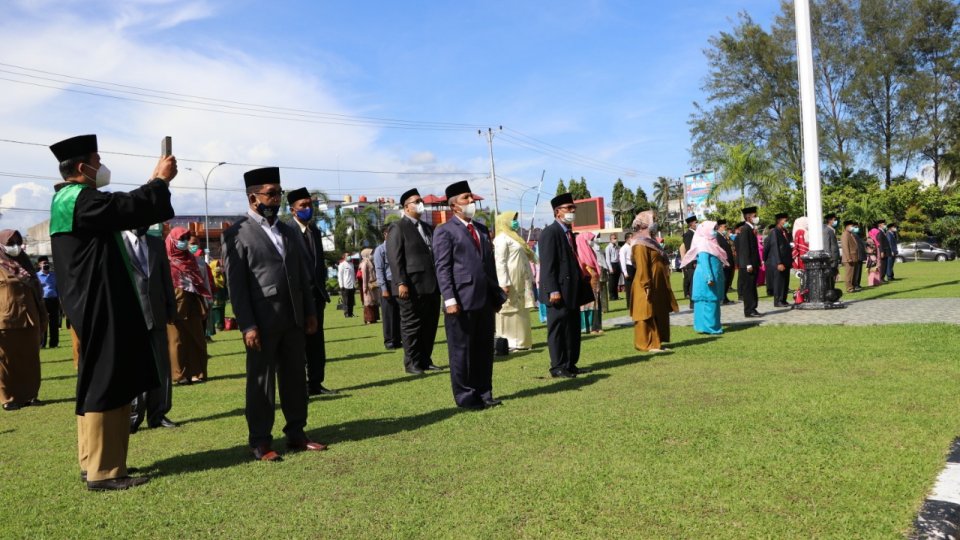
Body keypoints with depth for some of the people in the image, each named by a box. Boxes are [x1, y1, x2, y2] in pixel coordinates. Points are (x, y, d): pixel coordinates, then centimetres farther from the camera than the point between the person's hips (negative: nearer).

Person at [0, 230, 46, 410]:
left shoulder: (24, 265, 16)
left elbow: (36, 292, 19)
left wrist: (41, 318, 15)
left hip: (29, 320, 5)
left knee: (30, 360, 7)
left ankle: (29, 394, 14)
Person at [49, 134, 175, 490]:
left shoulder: (71, 199, 15)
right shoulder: (80, 200, -17)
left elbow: (124, 209, 22)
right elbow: (133, 208, -21)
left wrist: (154, 182, 20)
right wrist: (161, 180, -6)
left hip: (92, 305, 11)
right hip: (99, 307, -11)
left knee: (96, 384, 16)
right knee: (105, 385, -5)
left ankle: (93, 462, 25)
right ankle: (103, 471, 2)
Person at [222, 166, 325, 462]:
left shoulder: (289, 232, 14)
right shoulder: (237, 234, -5)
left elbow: (303, 276, 16)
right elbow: (236, 284, -10)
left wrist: (310, 312, 10)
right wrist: (247, 325, -15)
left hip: (293, 318, 6)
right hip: (262, 321, -6)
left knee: (295, 378, 11)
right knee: (261, 381, 3)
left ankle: (296, 434, 23)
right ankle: (260, 442, 14)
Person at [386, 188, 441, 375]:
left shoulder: (428, 228, 20)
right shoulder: (398, 228, -3)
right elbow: (394, 259, -10)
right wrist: (401, 283, -19)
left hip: (432, 286, 7)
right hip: (412, 287, -7)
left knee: (430, 326, 10)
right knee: (411, 326, 1)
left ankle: (425, 360, 20)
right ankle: (412, 363, 10)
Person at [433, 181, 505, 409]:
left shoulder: (482, 229, 19)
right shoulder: (445, 231, -2)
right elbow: (442, 268, -9)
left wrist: (497, 295, 15)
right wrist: (449, 300, -17)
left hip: (485, 301, 7)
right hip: (462, 302, -7)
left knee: (485, 350, 11)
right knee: (462, 351, 3)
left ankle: (484, 393, 22)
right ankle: (465, 397, 12)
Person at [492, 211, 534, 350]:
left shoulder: (513, 237, 20)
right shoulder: (502, 238, -11)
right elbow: (500, 262, -18)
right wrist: (504, 283, -24)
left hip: (519, 280, 10)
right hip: (510, 280, -10)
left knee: (519, 310, 12)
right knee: (511, 310, -6)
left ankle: (519, 340, 18)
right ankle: (511, 342, -2)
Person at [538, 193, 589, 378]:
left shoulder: (568, 231, 16)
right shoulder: (550, 232, -12)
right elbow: (547, 264, -17)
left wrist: (581, 280, 16)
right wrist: (553, 290, -22)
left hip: (572, 290, 9)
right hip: (559, 291, -9)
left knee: (573, 329, 13)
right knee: (558, 328, -1)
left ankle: (571, 364, 22)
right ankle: (558, 367, 7)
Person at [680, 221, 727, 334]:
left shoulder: (710, 243, 18)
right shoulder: (703, 244, -13)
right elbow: (704, 262, -21)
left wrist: (720, 277, 20)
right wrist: (709, 278, -27)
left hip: (714, 278, 10)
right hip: (707, 278, -10)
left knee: (713, 301, 11)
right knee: (708, 301, -8)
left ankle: (712, 326, 16)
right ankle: (709, 327, -6)